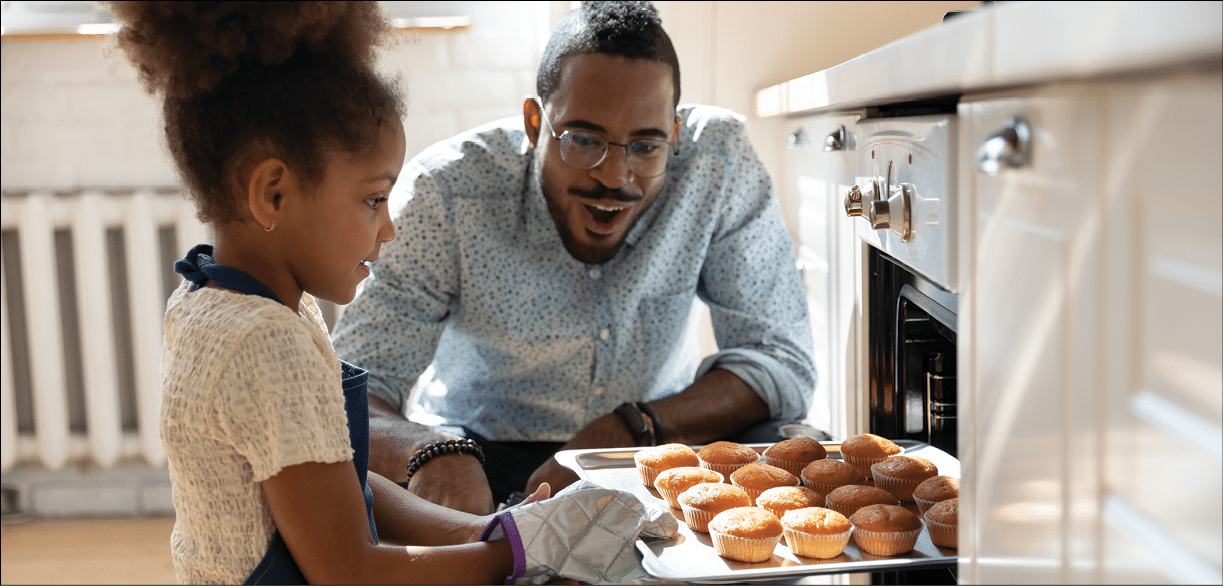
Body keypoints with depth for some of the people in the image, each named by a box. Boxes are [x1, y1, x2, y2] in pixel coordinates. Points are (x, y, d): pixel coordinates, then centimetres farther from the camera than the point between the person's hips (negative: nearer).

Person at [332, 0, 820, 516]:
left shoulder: (719, 159, -18)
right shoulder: (444, 192, -22)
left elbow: (782, 361, -15)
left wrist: (631, 429, -30)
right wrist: (432, 454, -48)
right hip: (481, 455, -2)